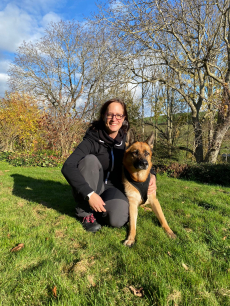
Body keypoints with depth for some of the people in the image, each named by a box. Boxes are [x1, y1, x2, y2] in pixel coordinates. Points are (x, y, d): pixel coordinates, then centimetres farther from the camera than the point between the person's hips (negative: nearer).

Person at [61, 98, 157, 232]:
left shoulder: (125, 141, -4)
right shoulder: (92, 140, -18)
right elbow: (68, 167, -28)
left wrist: (151, 175, -13)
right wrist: (89, 194, -36)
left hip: (113, 188, 2)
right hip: (89, 189, -1)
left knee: (118, 219, -29)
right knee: (90, 159, -30)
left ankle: (100, 209, 7)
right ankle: (86, 213, -16)